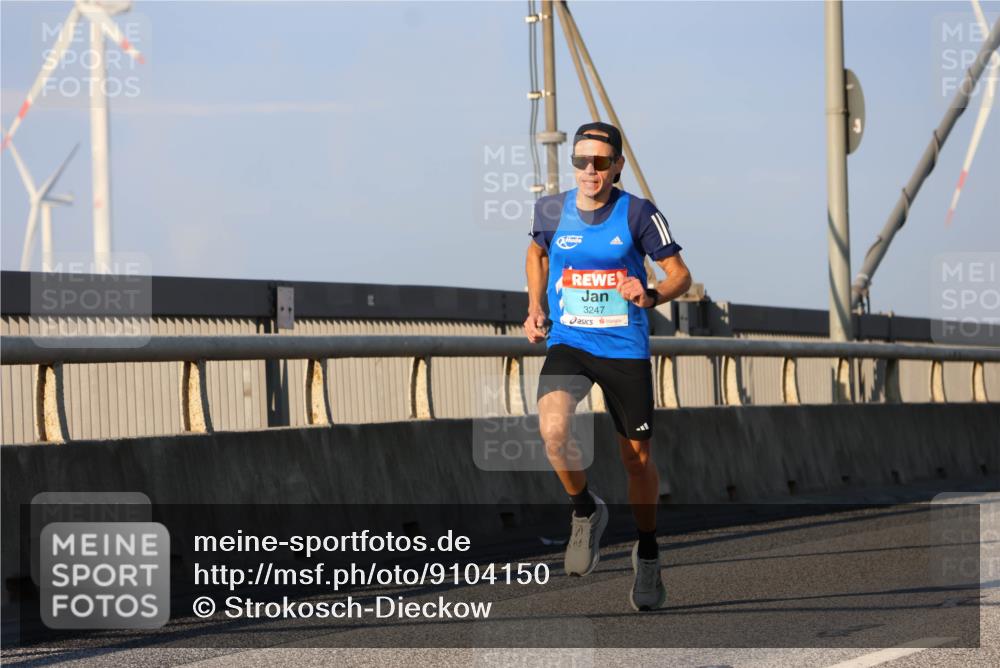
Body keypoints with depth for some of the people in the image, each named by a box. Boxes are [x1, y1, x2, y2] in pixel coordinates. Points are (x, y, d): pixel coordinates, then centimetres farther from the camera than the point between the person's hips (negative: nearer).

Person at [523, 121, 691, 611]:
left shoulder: (639, 214, -9)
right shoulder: (551, 211, -1)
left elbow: (680, 275, -4)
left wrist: (650, 296, -25)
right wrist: (536, 309, 9)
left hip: (625, 349, -1)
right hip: (567, 344, 1)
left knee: (636, 455, 7)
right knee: (552, 429, -26)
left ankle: (647, 554, 30)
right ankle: (586, 511, 2)